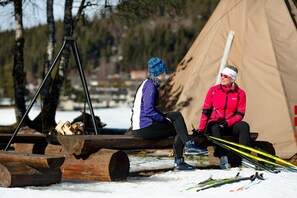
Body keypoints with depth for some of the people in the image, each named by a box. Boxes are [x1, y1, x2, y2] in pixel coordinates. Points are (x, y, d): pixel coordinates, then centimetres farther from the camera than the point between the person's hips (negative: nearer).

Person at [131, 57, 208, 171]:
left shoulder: (150, 84, 17)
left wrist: (165, 117, 9)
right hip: (143, 128, -10)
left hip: (142, 125, 10)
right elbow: (149, 111, -22)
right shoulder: (150, 86, -15)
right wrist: (164, 119, -10)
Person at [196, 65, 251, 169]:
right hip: (214, 124, -1)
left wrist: (227, 123, -20)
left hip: (230, 126, 1)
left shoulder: (240, 93, 0)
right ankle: (222, 157, -47)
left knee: (244, 126, -29)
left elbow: (240, 114, -2)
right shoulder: (213, 90, 0)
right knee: (215, 128, -36)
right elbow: (205, 112, 1)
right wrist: (201, 129, -9)